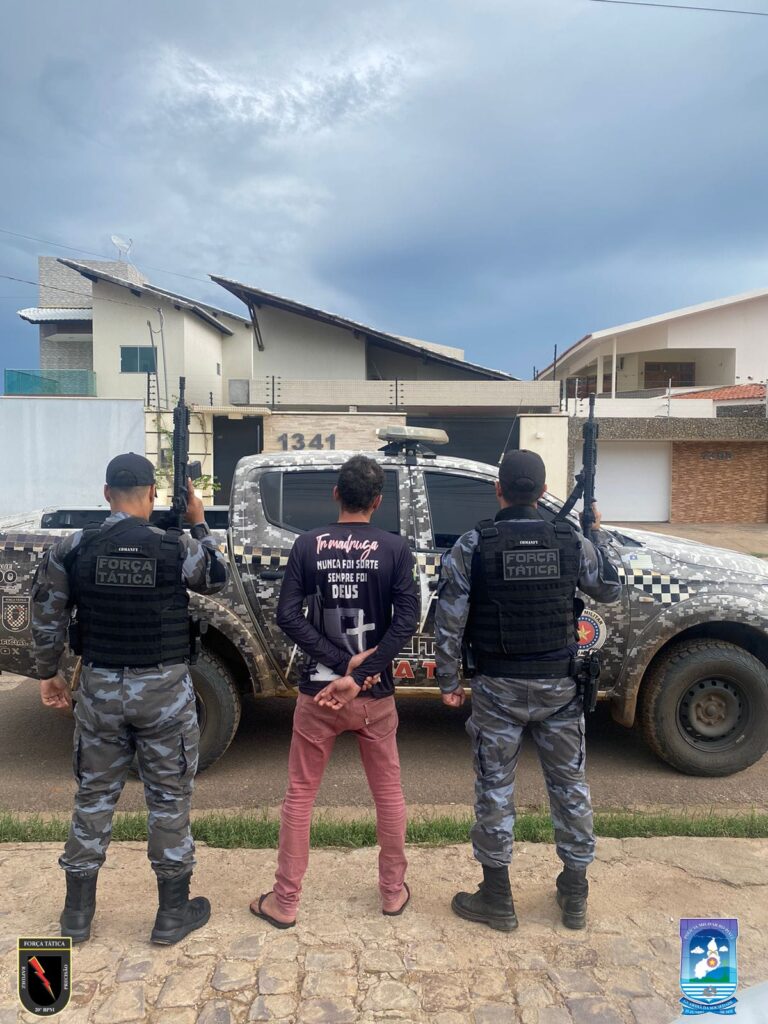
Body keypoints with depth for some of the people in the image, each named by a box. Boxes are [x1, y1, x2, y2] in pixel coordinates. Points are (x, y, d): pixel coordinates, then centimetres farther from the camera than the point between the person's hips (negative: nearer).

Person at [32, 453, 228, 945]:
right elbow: (217, 578, 7)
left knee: (94, 798, 19)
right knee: (170, 800, 12)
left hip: (99, 688, 3)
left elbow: (47, 622, 2)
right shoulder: (178, 546, -13)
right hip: (164, 689, -2)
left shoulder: (70, 549, -6)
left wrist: (49, 673, 17)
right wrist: (199, 523, 14)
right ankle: (174, 914, 25)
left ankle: (77, 914, 32)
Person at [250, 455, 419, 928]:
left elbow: (288, 615, -11)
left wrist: (341, 662, -11)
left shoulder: (308, 544, -4)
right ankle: (394, 891, 31)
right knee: (389, 794, 18)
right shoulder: (396, 548, -6)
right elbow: (407, 620, -13)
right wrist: (359, 676, -14)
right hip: (375, 694, 0)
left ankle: (285, 901, 24)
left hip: (317, 690, 0)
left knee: (300, 795, 14)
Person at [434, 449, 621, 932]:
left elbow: (449, 621, -10)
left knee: (495, 790, 11)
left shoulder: (472, 545, -11)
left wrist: (449, 681, 1)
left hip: (498, 688, -2)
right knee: (570, 786, 17)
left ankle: (498, 899, 23)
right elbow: (611, 590, 12)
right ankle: (575, 897, 31)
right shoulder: (573, 542, -5)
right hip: (559, 687, 3)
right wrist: (595, 536, 24)